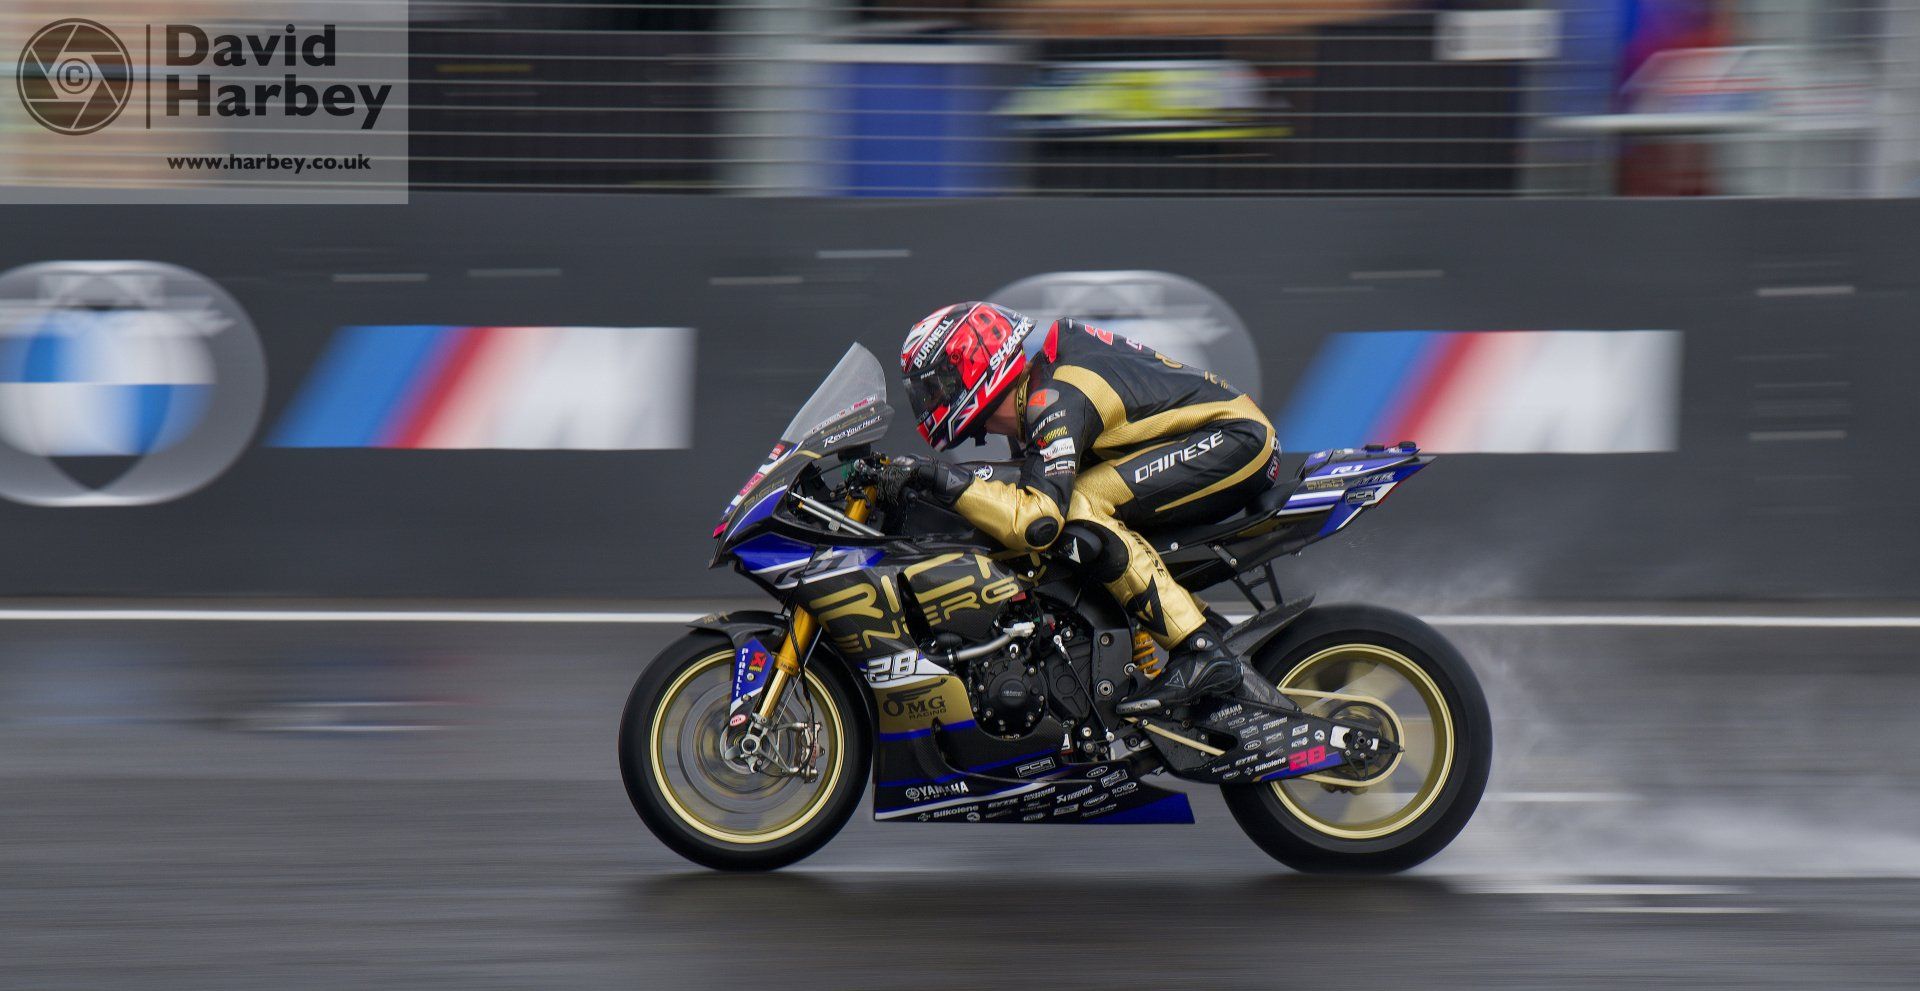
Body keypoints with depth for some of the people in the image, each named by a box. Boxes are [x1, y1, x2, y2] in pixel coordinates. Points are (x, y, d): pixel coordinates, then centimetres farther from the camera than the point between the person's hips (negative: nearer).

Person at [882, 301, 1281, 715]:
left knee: (1081, 507, -23)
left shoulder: (1054, 399, -22)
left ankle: (1202, 654, -26)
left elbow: (1038, 520, -33)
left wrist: (947, 482, -29)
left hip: (1238, 438, -10)